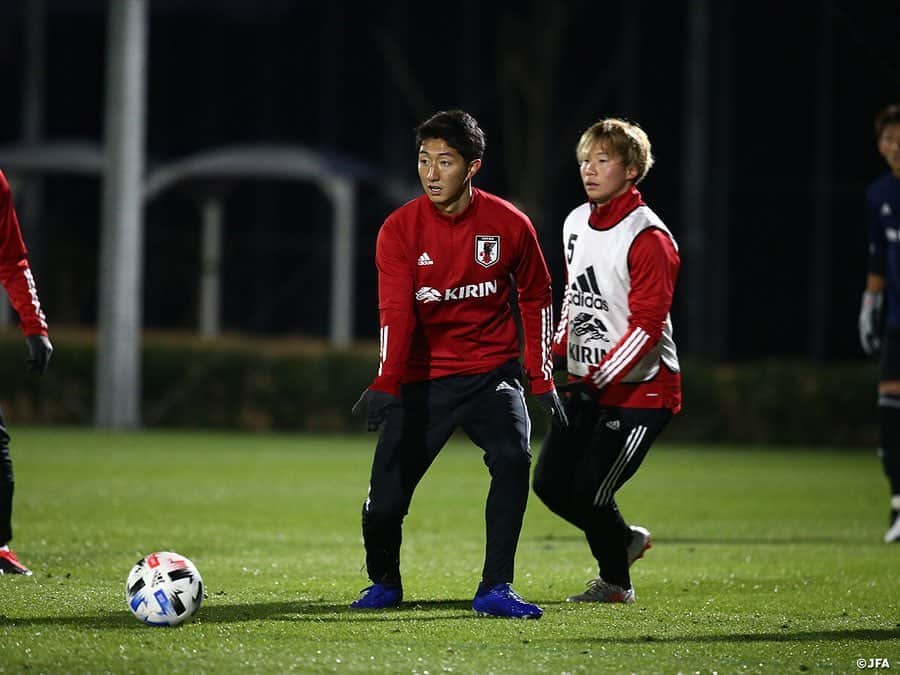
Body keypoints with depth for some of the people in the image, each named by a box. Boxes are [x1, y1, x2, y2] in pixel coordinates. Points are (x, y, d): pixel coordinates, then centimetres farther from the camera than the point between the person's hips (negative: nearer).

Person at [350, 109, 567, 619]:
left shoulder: (509, 225, -5)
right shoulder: (400, 230, -8)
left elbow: (536, 296, 8)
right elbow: (396, 312, -17)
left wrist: (543, 379, 5)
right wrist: (386, 383, -33)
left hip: (491, 371, 0)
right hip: (423, 379, 0)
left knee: (513, 458, -26)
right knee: (385, 502, -7)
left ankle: (495, 589, -17)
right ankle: (384, 582, 24)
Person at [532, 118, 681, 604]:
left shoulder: (647, 237, -16)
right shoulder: (576, 223, 9)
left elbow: (647, 326, -19)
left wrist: (596, 380, -23)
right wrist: (556, 352, 10)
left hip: (640, 387, -8)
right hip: (586, 385, 8)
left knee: (589, 491, -9)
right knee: (550, 483, 3)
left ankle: (615, 582, 14)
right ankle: (624, 540, 27)